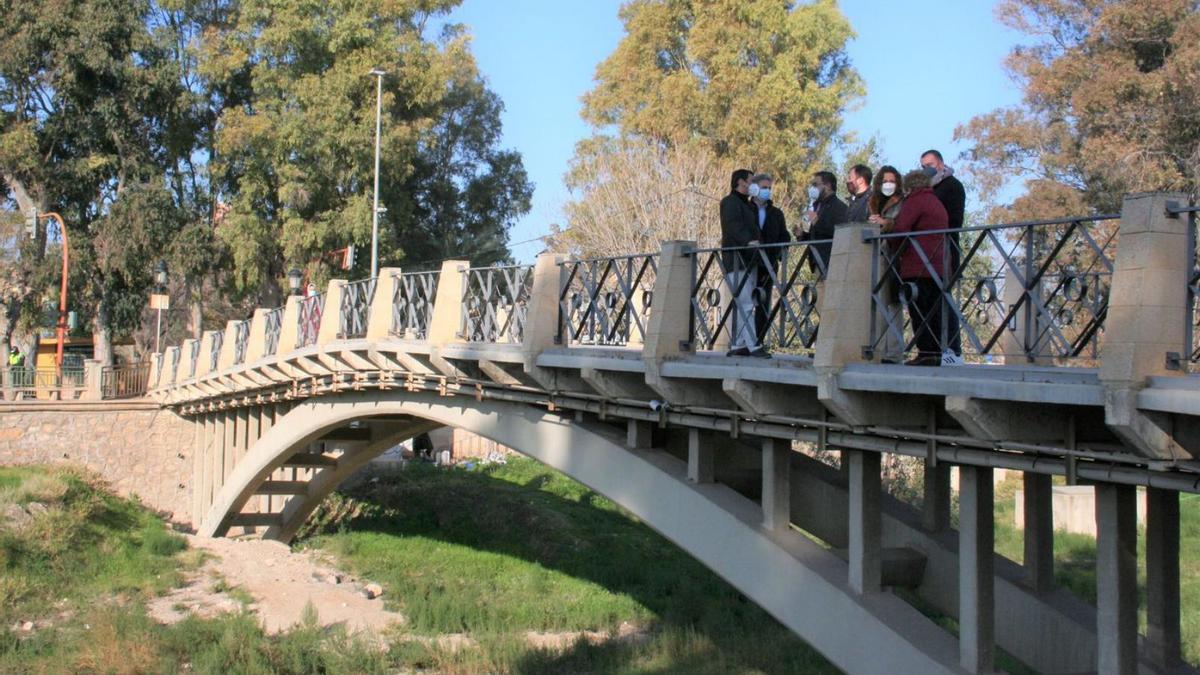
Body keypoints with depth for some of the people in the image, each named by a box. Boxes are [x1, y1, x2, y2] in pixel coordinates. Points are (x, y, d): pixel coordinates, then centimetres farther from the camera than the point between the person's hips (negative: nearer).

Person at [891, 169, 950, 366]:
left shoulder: (915, 200, -2)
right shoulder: (938, 203, 24)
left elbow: (900, 228, -14)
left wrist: (897, 250, 3)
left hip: (917, 268, -8)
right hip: (938, 267, 8)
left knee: (919, 312, -8)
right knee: (934, 313, 7)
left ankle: (925, 352, -12)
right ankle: (936, 353, 6)